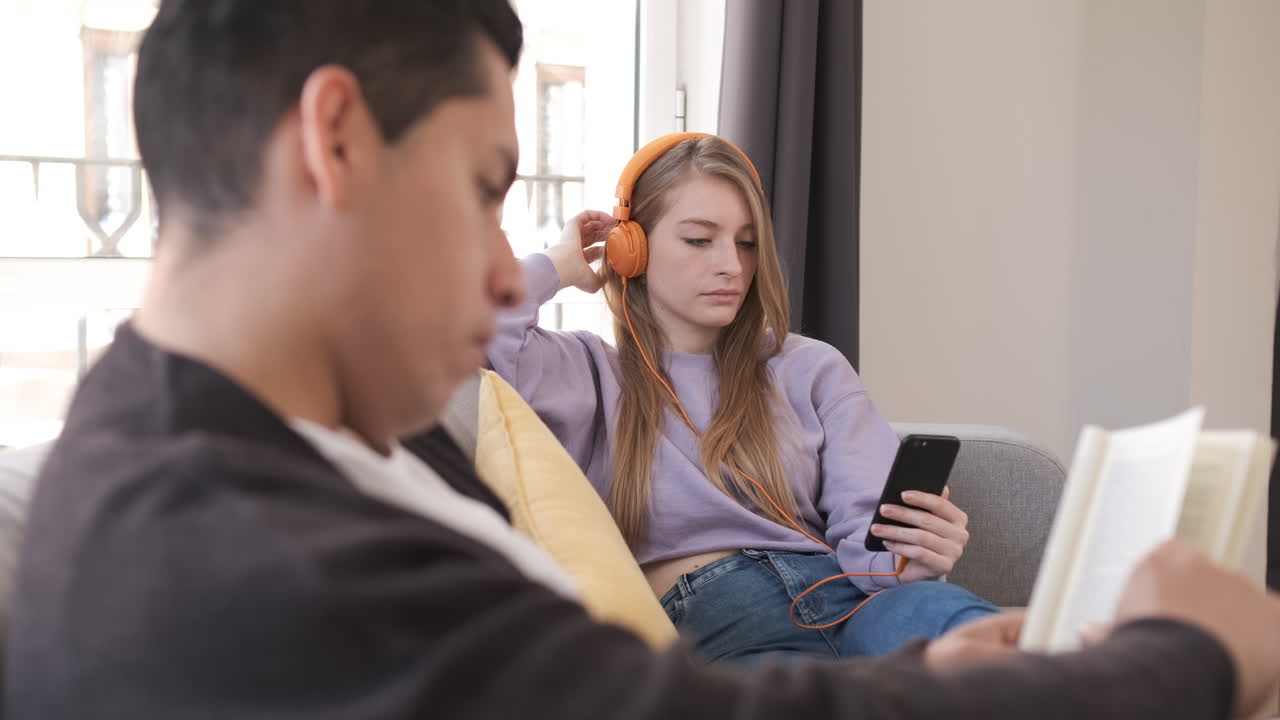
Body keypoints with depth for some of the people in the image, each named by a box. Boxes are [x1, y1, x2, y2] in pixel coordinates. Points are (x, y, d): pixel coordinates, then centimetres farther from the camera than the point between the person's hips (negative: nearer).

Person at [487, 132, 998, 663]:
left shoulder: (811, 370, 19)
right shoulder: (588, 374, 14)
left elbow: (866, 524, 8)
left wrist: (909, 556, -17)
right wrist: (557, 268, 15)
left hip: (843, 595, 3)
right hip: (702, 624, -2)